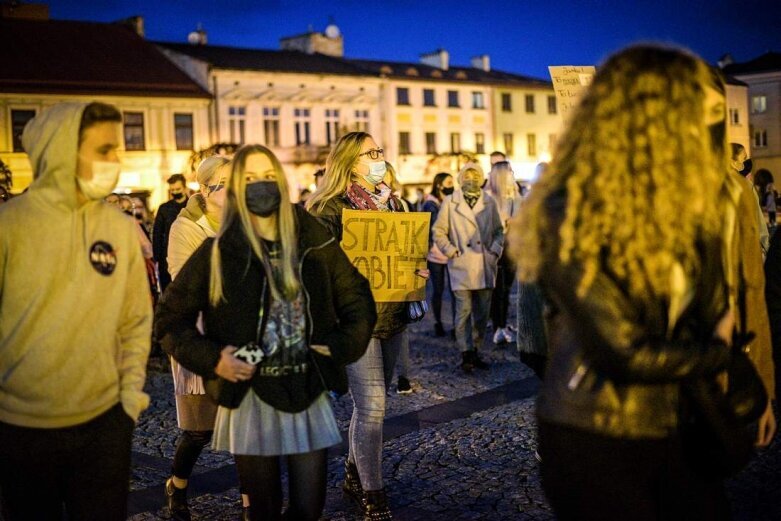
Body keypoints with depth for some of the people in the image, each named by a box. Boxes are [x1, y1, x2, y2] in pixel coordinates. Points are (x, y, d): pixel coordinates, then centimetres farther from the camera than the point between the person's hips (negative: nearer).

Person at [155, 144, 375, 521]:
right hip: (250, 397, -2)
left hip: (309, 394, 2)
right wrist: (211, 359, -11)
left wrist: (342, 347, -3)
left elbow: (358, 302, 12)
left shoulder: (315, 244, 3)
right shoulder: (217, 252, -3)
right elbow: (169, 319, 2)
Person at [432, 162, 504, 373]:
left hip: (485, 267, 4)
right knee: (464, 311, -6)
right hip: (461, 266, -3)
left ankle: (475, 351, 20)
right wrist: (451, 251, -4)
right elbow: (438, 231, 5)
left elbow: (499, 230, 17)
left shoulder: (490, 203, 10)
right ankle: (466, 353, 2)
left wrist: (495, 250, 3)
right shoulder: (450, 203, 1)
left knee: (482, 312, 8)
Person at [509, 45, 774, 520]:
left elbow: (711, 313, -2)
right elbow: (622, 352, -19)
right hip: (592, 442, -7)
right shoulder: (570, 216, -18)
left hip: (670, 432, 7)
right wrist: (717, 351, -4)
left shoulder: (676, 203, 5)